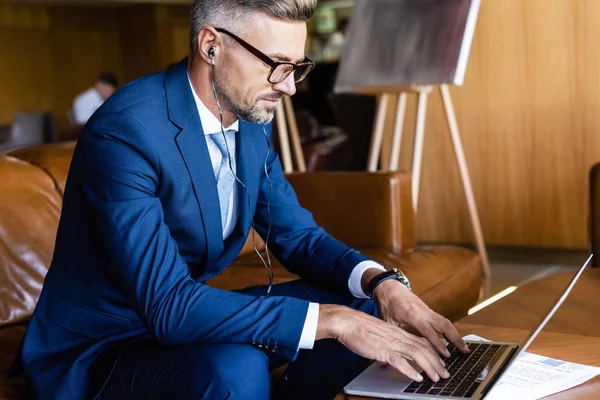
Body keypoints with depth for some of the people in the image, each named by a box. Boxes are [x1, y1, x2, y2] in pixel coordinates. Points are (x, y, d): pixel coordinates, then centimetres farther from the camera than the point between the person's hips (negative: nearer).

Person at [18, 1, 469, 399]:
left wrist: (381, 282, -13)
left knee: (365, 309, 0)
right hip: (100, 352, -7)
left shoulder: (251, 119, -1)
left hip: (192, 314, 8)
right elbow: (167, 306, -32)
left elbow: (296, 233, 6)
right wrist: (330, 320, -33)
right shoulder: (124, 131, -27)